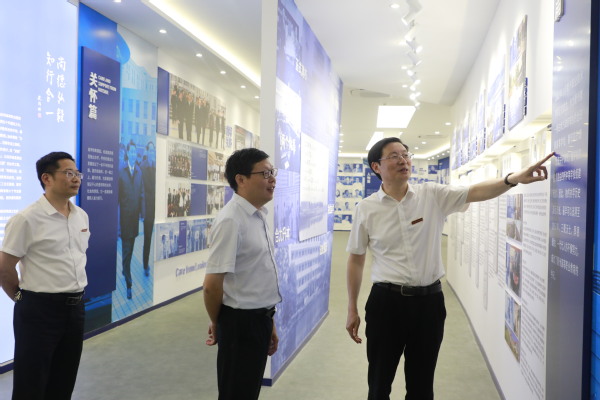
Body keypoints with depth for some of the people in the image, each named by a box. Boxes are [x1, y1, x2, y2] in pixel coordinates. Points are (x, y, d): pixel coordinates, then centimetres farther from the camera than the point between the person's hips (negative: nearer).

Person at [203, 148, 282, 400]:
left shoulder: (259, 217, 8)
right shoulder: (231, 220, -22)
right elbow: (212, 285, -22)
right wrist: (217, 323, -4)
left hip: (259, 319, 8)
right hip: (241, 322, -8)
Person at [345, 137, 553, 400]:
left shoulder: (433, 195, -1)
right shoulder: (366, 208, -3)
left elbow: (475, 192, -13)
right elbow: (356, 260, 4)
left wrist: (514, 178, -33)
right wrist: (352, 309, 5)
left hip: (429, 300, 1)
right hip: (386, 301, -1)